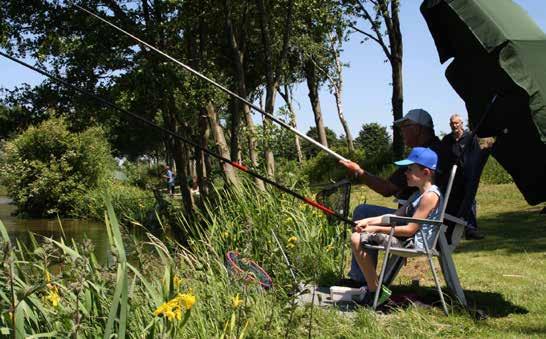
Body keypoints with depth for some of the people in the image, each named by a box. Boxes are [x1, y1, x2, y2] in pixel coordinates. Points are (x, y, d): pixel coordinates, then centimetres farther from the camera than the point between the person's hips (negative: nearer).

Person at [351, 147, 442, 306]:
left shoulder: (430, 196, -17)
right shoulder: (419, 193, 16)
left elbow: (410, 229, -22)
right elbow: (395, 216, 16)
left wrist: (377, 229, -17)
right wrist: (370, 221, 3)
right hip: (407, 240, 11)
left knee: (358, 239, -17)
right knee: (357, 237, 8)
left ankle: (375, 291, -8)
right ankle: (371, 287, 9)